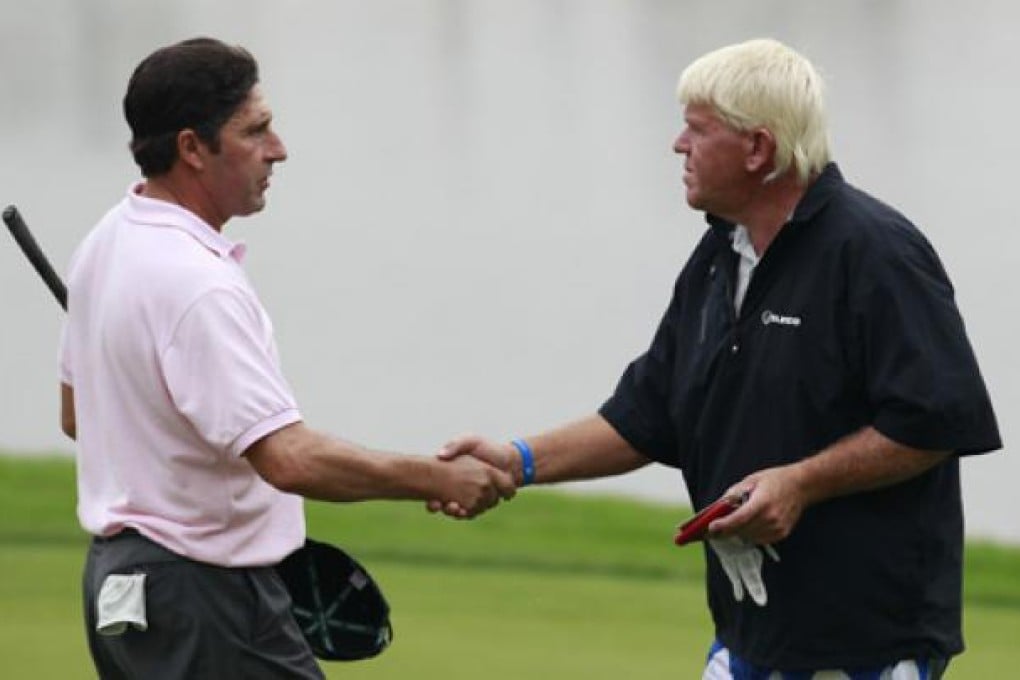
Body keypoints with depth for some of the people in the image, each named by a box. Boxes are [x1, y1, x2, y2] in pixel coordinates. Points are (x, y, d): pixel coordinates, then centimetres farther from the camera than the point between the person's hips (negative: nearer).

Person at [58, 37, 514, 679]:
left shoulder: (108, 242, 7)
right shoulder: (197, 284, -24)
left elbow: (76, 411, 19)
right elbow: (290, 458, -31)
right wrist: (438, 480, -24)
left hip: (119, 576, 10)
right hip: (206, 597, -10)